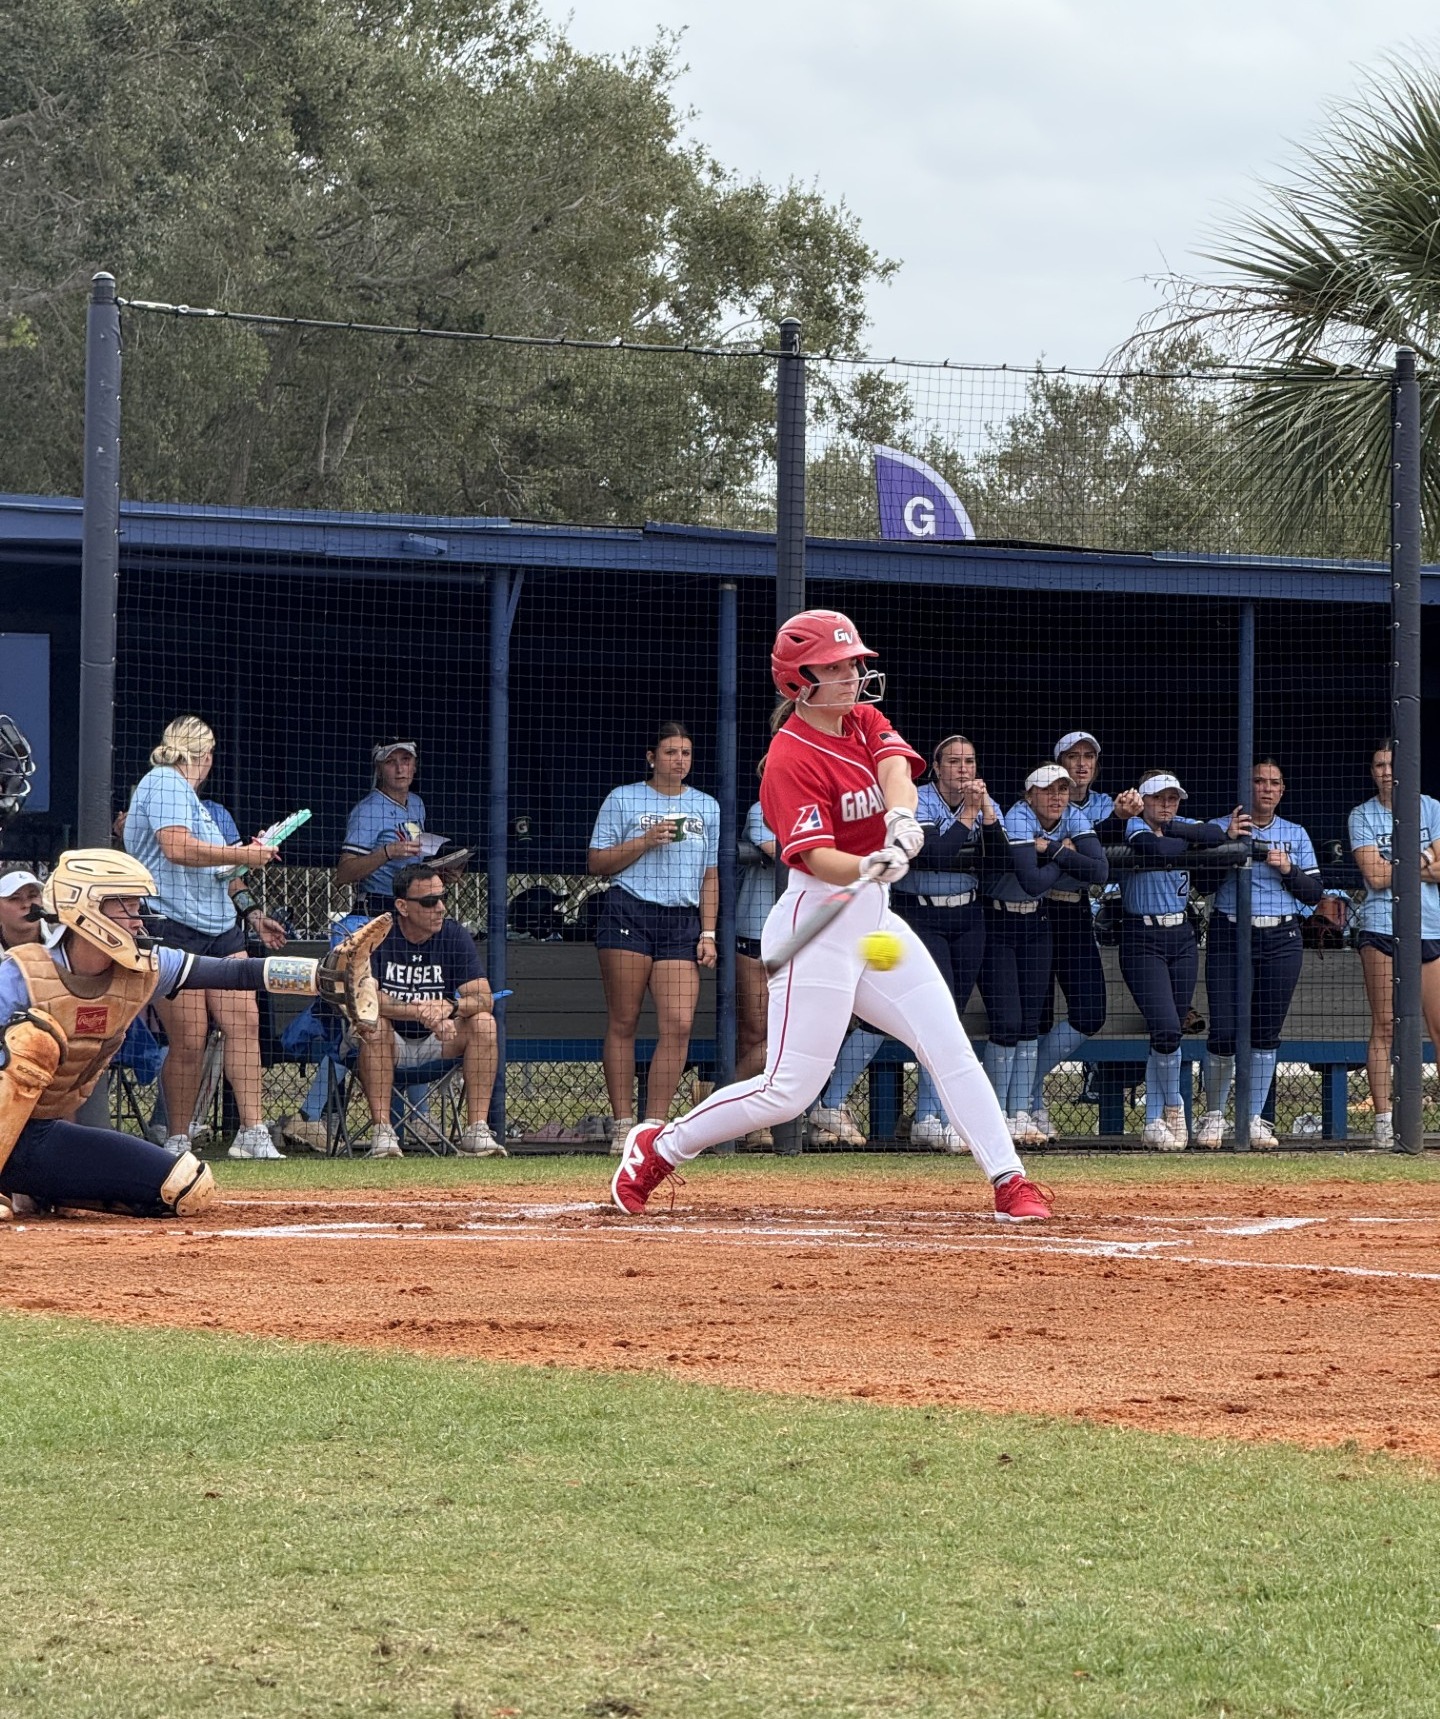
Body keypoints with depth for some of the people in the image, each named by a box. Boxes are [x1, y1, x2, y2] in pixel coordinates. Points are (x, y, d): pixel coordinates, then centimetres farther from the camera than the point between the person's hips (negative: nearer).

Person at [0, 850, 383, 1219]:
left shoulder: (145, 969, -4)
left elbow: (238, 973, -8)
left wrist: (325, 975, -19)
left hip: (51, 1134, 7)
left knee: (190, 1188, 4)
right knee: (34, 1035, -32)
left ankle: (34, 1195, 10)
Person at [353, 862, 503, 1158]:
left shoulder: (455, 936, -6)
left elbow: (484, 999, -13)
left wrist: (449, 1007, -37)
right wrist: (423, 1013, -40)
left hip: (438, 1044, 3)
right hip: (392, 1044, -2)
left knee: (483, 1022, -23)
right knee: (373, 1025, -34)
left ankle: (476, 1130, -24)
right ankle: (382, 1131, -32)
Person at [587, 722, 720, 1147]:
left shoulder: (707, 807, 17)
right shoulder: (623, 800, 7)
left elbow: (710, 876, 17)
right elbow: (595, 863, 4)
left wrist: (708, 933, 8)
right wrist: (645, 842, -8)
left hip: (682, 921, 3)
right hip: (628, 915, -3)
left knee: (679, 1023, -10)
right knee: (623, 1022, -4)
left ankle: (655, 1124, -7)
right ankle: (623, 1124, -1)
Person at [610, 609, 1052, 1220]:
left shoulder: (864, 722, 8)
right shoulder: (791, 759, -16)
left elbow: (897, 768, -13)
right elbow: (817, 857, -25)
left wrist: (901, 820, -35)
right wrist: (870, 867, -46)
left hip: (875, 917, 8)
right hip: (817, 923, -8)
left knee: (951, 1049, 1)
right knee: (788, 1091, -8)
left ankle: (1010, 1182, 5)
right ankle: (657, 1148, 8)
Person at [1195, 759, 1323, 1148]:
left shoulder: (1296, 835, 12)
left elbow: (1314, 894, 9)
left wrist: (1287, 870, -8)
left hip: (1281, 940, 2)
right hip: (1229, 937, -2)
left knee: (1267, 1031, 2)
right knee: (1224, 1031, -8)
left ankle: (1254, 1119, 9)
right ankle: (1213, 1115, 8)